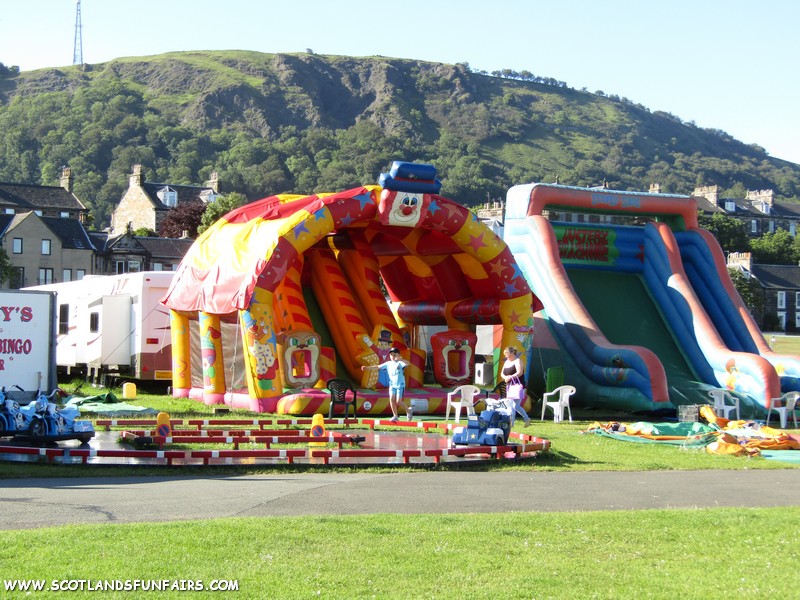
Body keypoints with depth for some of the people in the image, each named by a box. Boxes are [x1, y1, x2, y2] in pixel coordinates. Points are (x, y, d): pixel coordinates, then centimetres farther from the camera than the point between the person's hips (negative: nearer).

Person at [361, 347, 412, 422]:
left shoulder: (400, 363, -9)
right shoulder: (388, 363, 8)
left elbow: (408, 363, -29)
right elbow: (378, 366, 11)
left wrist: (400, 359, -43)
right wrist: (367, 367, 7)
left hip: (400, 385, -5)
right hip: (392, 385, 5)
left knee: (398, 401, -10)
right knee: (391, 399, -7)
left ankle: (408, 411, 14)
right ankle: (395, 416, 2)